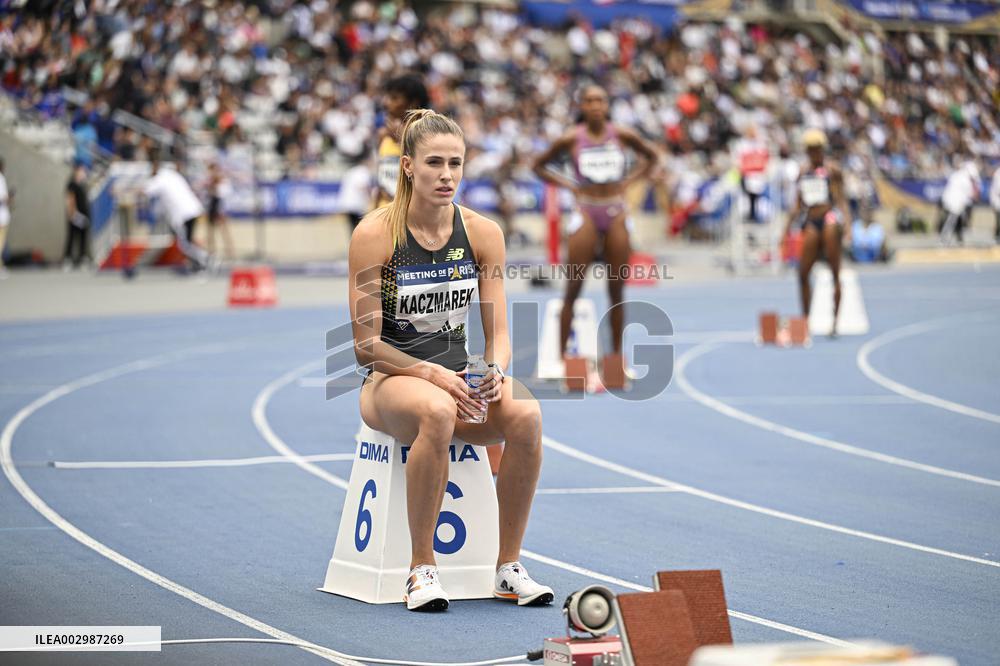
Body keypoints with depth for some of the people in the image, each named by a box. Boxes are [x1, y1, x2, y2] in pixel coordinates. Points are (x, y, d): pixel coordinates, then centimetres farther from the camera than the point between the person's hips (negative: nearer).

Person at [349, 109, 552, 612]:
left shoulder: (483, 233, 3)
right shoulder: (374, 234, -8)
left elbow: (497, 332, 5)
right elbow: (366, 344, -10)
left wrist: (494, 370, -18)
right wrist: (431, 373, -23)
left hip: (461, 376, 4)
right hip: (390, 378, -4)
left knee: (525, 416, -29)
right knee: (437, 412, -39)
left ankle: (508, 567, -15)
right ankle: (421, 569, -28)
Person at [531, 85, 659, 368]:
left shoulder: (622, 136, 1)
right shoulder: (571, 139, -2)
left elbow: (652, 157, 17)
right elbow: (539, 166, 10)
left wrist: (628, 181, 5)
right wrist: (568, 185, -1)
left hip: (616, 213, 2)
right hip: (586, 213, -2)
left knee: (617, 290, 4)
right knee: (573, 288, -4)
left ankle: (617, 355, 11)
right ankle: (561, 354, 1)